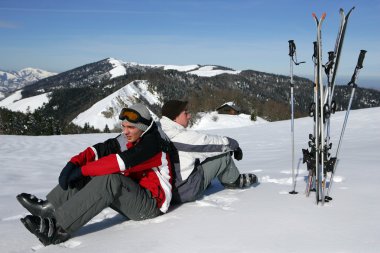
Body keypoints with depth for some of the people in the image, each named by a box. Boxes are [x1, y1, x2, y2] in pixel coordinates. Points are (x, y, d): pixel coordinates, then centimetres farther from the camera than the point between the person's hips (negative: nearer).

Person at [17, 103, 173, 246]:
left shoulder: (153, 143, -19)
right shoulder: (127, 139, 6)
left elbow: (122, 161, -30)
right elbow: (101, 150, -2)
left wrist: (82, 170, -27)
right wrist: (74, 163, -19)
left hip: (151, 203, -8)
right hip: (131, 195, 8)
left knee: (110, 179, -33)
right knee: (88, 174, -3)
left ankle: (60, 227, -33)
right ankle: (50, 206, -11)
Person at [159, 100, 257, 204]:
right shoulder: (184, 136, -22)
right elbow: (222, 143, -11)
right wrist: (234, 144, 11)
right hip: (187, 192, -8)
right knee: (223, 153, 2)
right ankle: (234, 181, 24)